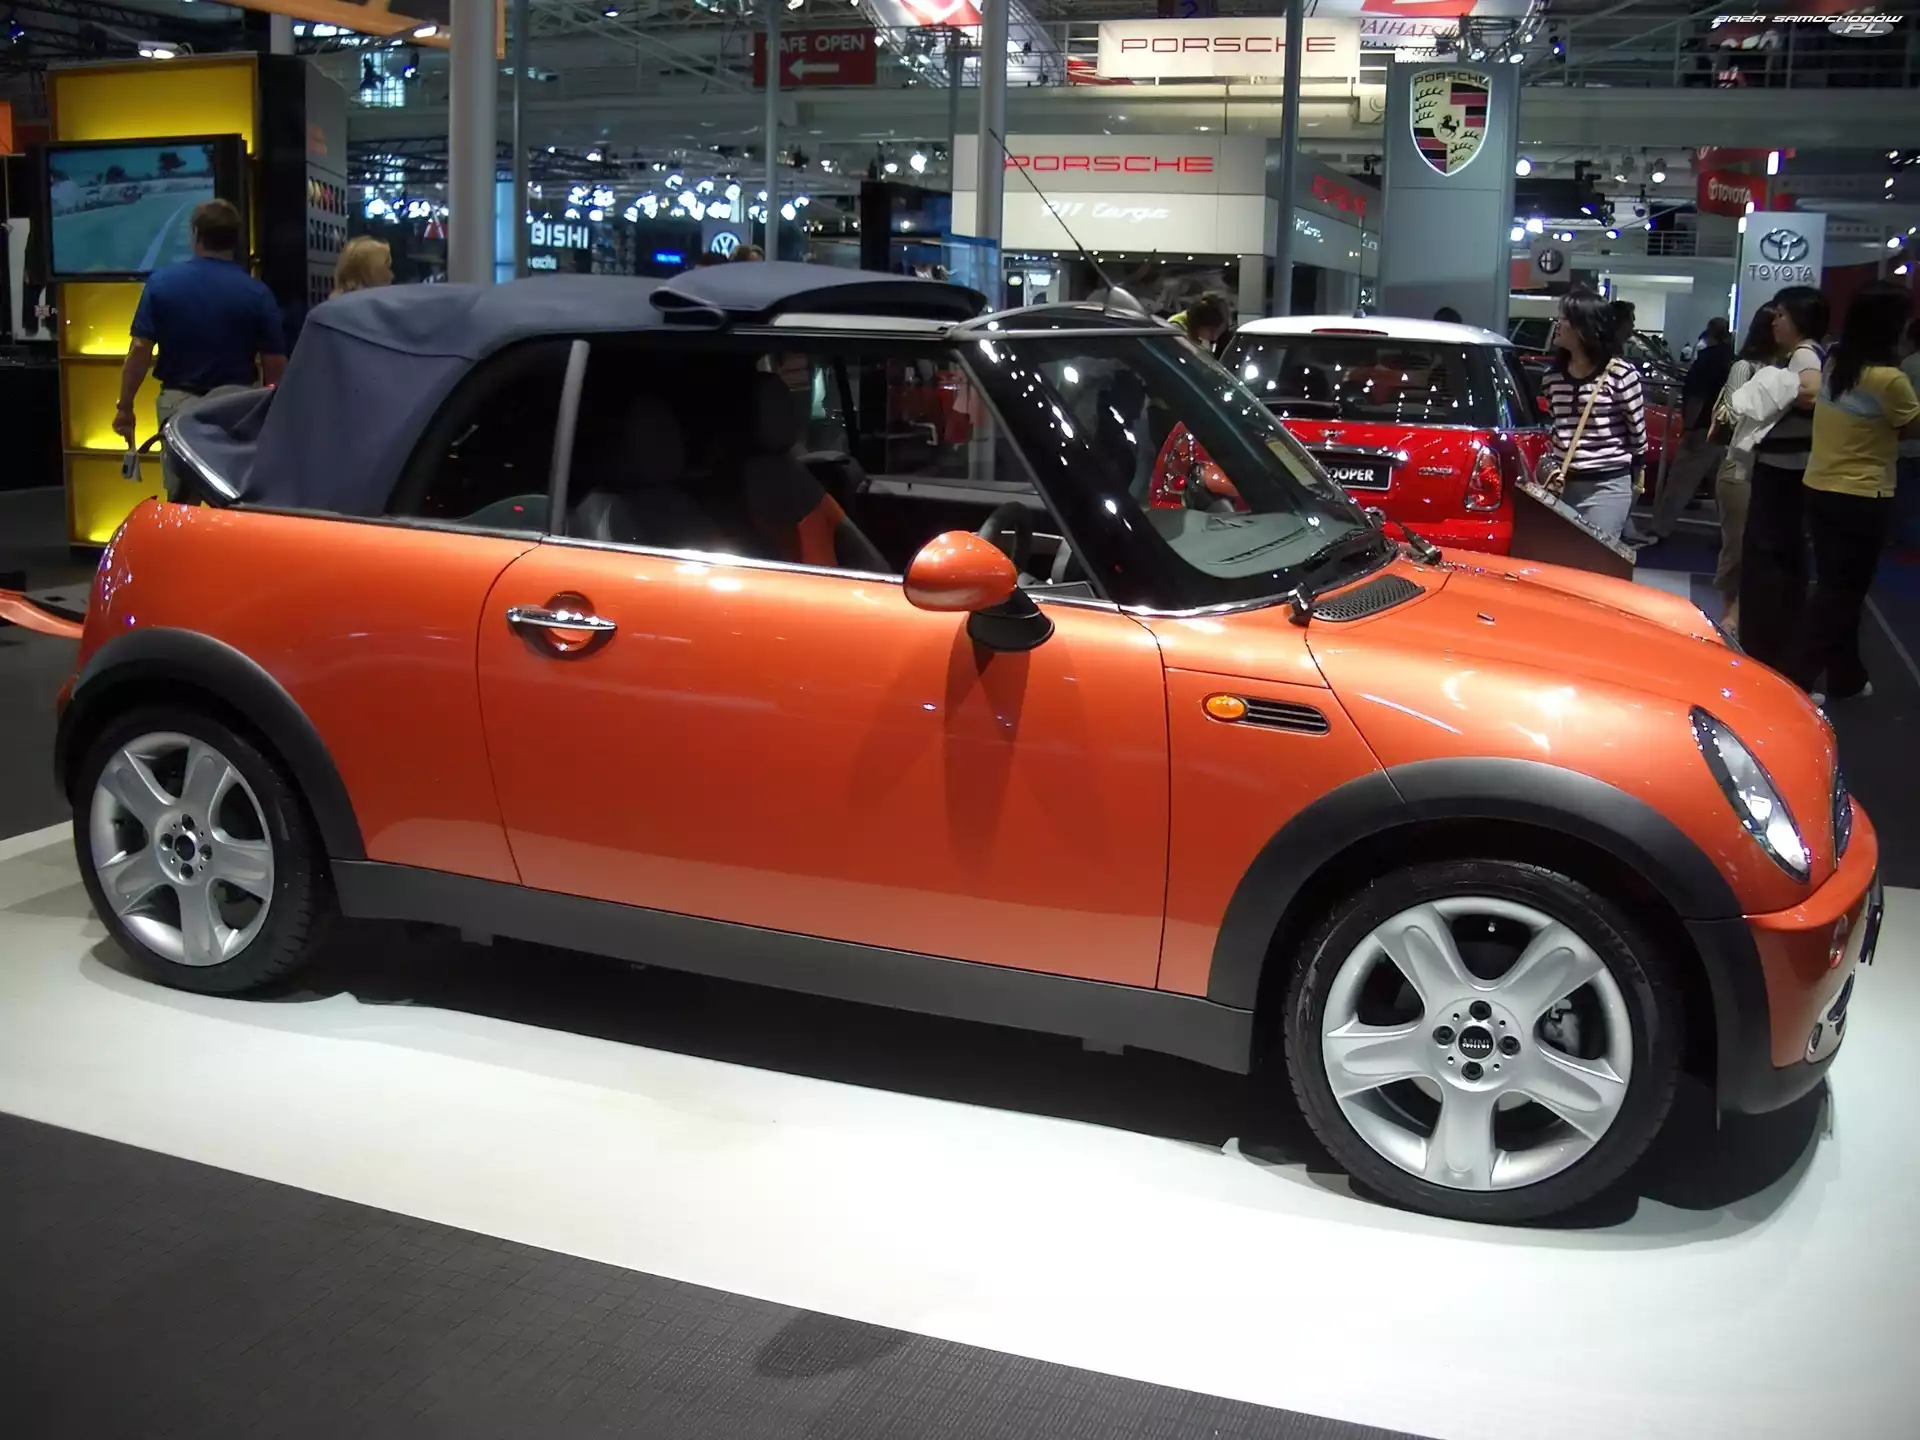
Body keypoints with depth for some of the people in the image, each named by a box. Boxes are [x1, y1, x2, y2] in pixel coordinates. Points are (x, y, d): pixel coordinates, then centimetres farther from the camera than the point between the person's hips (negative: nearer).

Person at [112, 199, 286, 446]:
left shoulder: (161, 282, -3)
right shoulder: (257, 293, -7)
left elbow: (140, 350, -5)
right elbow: (275, 364, -5)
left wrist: (125, 407, 2)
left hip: (178, 402, 1)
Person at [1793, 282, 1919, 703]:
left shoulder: (1834, 363, 2)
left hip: (1820, 488, 8)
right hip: (1862, 498, -8)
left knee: (1836, 589, 17)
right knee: (1842, 593, 4)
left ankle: (1846, 677, 29)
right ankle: (1798, 682, 5)